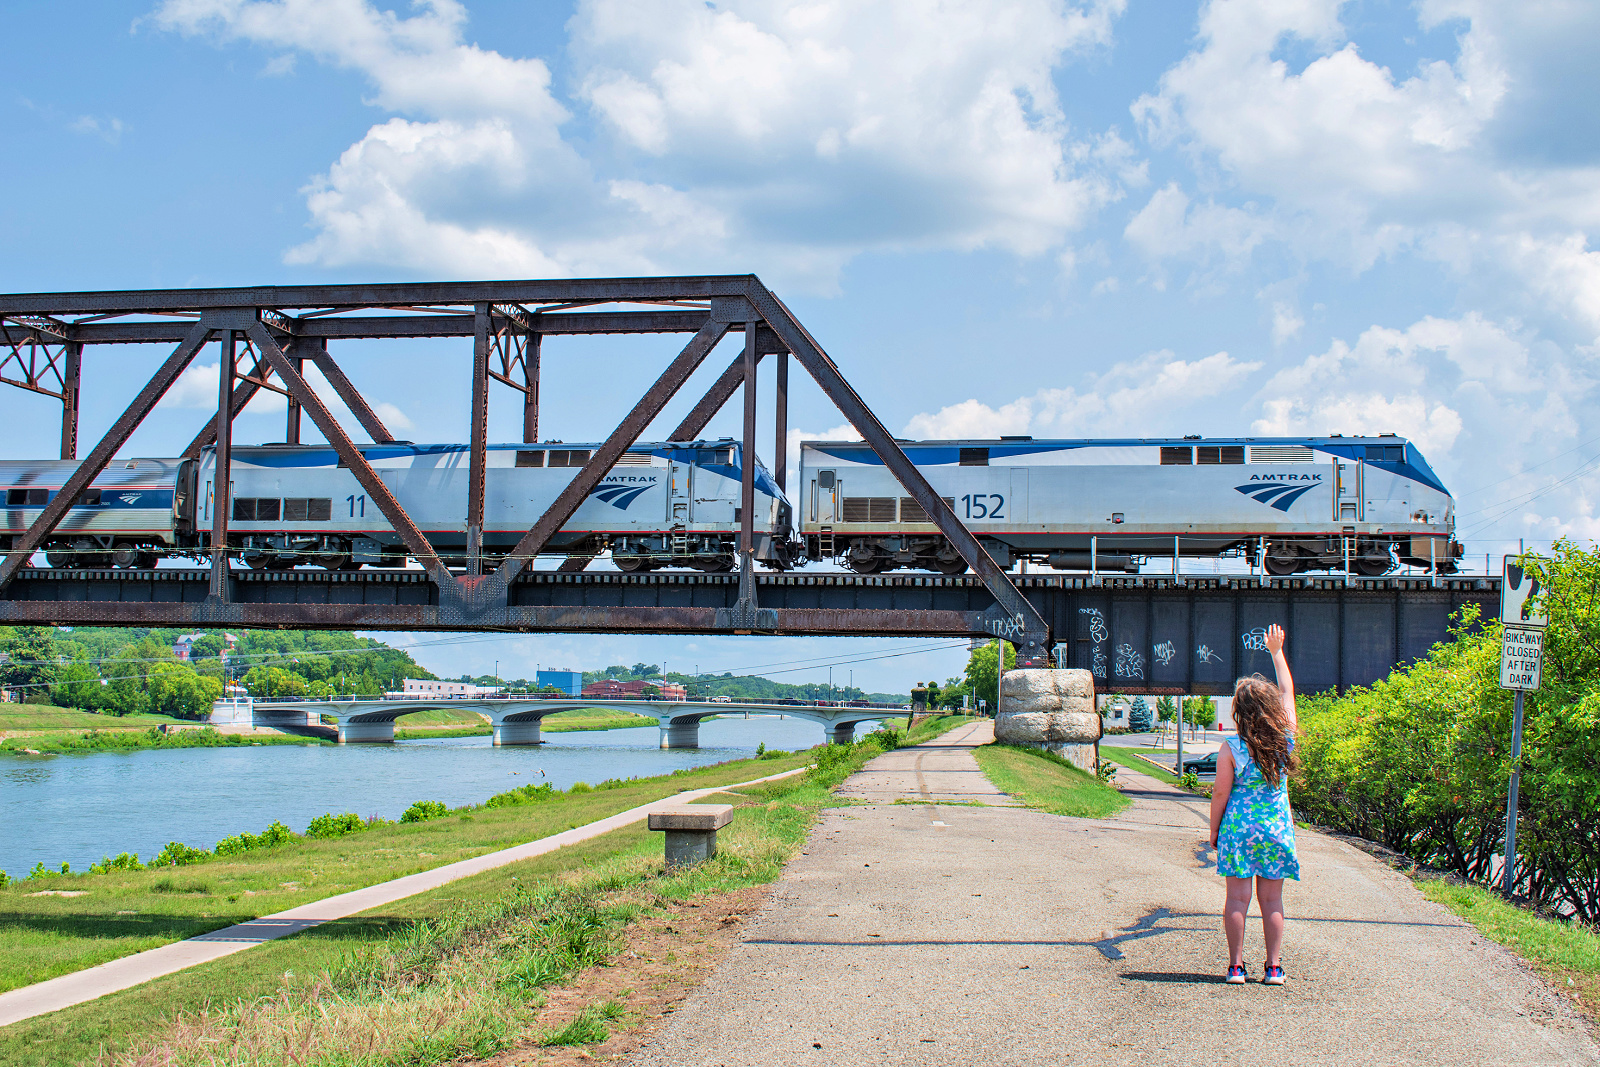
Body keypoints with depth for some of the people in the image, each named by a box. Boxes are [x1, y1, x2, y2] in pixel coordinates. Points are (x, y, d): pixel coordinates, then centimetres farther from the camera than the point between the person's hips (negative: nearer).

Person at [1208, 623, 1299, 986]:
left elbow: (1220, 795, -7)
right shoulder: (1286, 738, -3)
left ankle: (1236, 965, 4)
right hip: (1276, 829, 2)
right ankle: (1274, 966, 9)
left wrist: (1213, 832, 7)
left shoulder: (1232, 749, -11)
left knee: (1237, 898, 2)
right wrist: (1277, 652, 22)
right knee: (1272, 899, 8)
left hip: (1238, 829, -2)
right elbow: (1288, 691, 12)